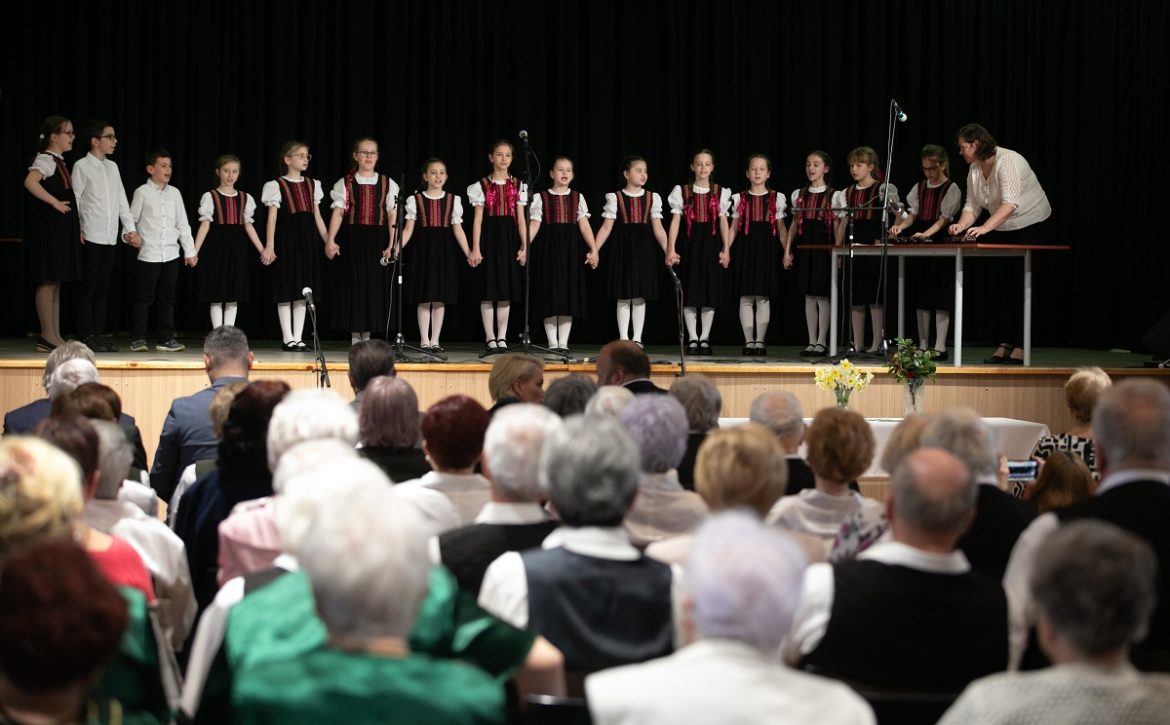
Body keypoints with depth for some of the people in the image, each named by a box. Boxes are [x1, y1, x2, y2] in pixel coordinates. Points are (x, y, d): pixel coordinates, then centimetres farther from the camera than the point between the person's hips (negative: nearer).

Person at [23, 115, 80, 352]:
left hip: (61, 230, 10)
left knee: (56, 282, 9)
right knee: (48, 281, -7)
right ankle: (47, 336, -6)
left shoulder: (59, 161, 18)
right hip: (48, 228, -10)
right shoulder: (46, 159, -11)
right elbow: (30, 182, -31)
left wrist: (77, 228, 15)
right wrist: (54, 202, -25)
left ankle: (55, 336, 12)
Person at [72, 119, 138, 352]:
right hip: (90, 236, -6)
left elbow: (122, 200, 15)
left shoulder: (112, 167, 14)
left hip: (110, 237, 6)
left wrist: (130, 228, 8)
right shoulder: (82, 166, -4)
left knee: (103, 287, 7)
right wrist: (77, 230, -13)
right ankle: (86, 335, 0)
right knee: (89, 287, -3)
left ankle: (99, 333, 11)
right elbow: (74, 200, -7)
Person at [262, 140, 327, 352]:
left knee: (303, 292, 5)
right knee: (286, 291, -3)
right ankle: (288, 339, 1)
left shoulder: (312, 185, 14)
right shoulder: (277, 186, -1)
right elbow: (272, 217, -6)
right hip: (287, 239, -5)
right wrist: (269, 246, -14)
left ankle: (298, 338, 9)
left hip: (307, 239, 5)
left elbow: (317, 217, 15)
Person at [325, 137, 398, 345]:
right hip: (352, 239, -1)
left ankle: (367, 334, 9)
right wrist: (330, 240, -14)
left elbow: (393, 215, 3)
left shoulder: (387, 184, 8)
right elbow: (338, 212, -3)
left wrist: (391, 244, -6)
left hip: (377, 241, 1)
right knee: (354, 284, -1)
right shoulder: (345, 183, 5)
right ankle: (355, 334, 6)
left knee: (374, 285, 1)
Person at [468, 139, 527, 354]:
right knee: (488, 290, -2)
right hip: (489, 237, -2)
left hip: (509, 238, 2)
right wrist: (475, 248, -7)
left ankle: (502, 338, 10)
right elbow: (478, 219, 0)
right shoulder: (482, 185, 2)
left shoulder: (517, 185, 9)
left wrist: (524, 246, 0)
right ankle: (491, 339, 3)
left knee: (506, 290, 4)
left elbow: (521, 219, 8)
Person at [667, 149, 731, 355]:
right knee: (690, 292, -2)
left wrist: (726, 249, 0)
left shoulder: (720, 192, 7)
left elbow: (723, 222, 7)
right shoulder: (682, 191, 3)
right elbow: (675, 220, -1)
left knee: (710, 291, 2)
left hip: (711, 245, 1)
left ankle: (705, 338, 10)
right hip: (690, 243, -1)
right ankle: (693, 339, 5)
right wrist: (671, 249, -9)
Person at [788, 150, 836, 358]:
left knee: (822, 295, -4)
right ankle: (812, 342, 9)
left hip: (823, 246, -4)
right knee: (808, 295, 5)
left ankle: (822, 342, 1)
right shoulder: (799, 195, 12)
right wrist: (787, 249, 8)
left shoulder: (833, 196, 0)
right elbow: (794, 224, 15)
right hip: (804, 246, 4)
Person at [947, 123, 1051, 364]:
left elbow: (1010, 204, -35)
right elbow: (972, 205, 1)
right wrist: (961, 225, -21)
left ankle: (1020, 346, -8)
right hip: (1002, 230, 8)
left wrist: (984, 228, -45)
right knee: (1002, 284, 3)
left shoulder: (1007, 161, -24)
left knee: (1020, 285, -10)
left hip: (1030, 226, -8)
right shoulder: (974, 169, 1)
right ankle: (1005, 344, 5)